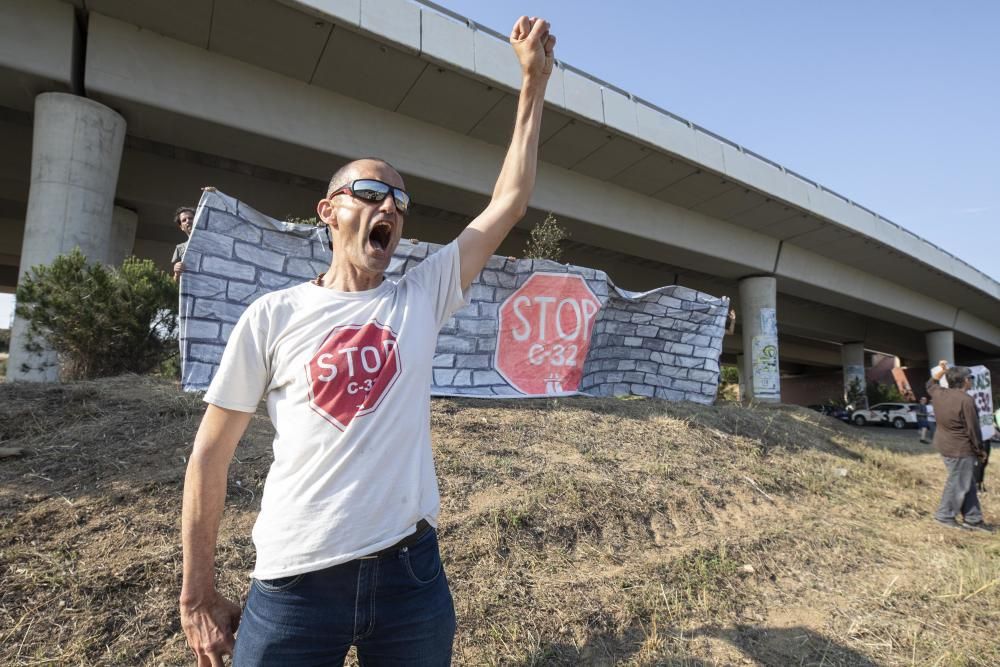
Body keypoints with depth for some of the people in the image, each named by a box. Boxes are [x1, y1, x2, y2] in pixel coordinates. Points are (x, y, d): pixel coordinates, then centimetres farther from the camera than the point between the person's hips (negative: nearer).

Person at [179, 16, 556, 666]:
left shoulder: (422, 298, 1)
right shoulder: (274, 315, -4)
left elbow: (511, 199, 0)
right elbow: (211, 452, 0)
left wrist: (534, 78, 2)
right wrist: (198, 595, 2)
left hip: (411, 571, 3)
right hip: (293, 585, -2)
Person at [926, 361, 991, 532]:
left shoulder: (939, 393, 1)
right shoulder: (966, 400, -22)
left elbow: (930, 385, 28)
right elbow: (973, 429, -16)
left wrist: (940, 371, 18)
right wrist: (980, 451, -4)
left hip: (945, 445, 9)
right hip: (960, 449, -9)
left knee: (968, 483, 18)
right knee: (958, 483, 6)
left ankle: (973, 519, 26)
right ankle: (945, 516, 17)